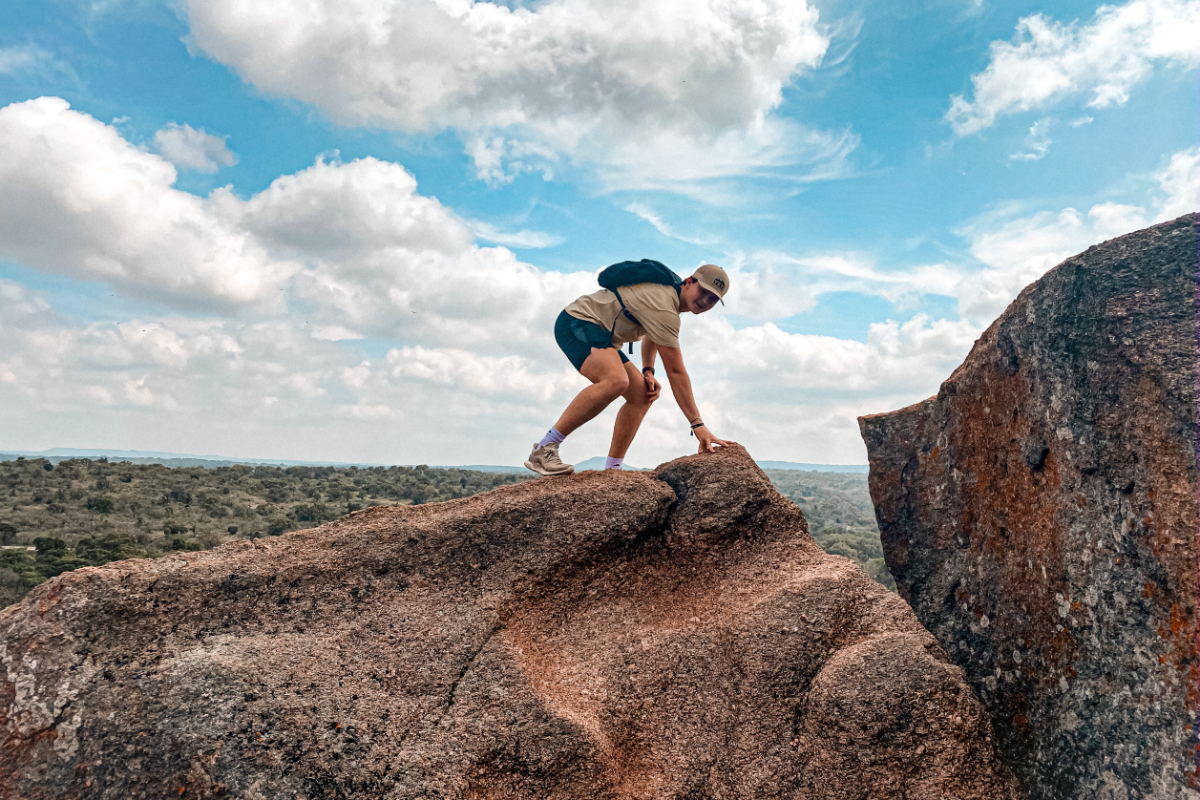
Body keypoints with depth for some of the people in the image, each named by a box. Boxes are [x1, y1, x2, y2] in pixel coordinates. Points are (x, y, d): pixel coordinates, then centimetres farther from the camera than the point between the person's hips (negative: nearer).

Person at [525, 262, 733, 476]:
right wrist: (698, 425, -23)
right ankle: (544, 450, -30)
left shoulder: (670, 290, 8)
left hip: (598, 335, 11)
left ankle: (611, 470, 1)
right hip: (576, 323, -11)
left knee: (642, 395, 2)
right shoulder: (663, 307, -24)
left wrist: (648, 371, 4)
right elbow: (675, 372, -25)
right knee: (616, 380, -36)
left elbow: (652, 335, 22)